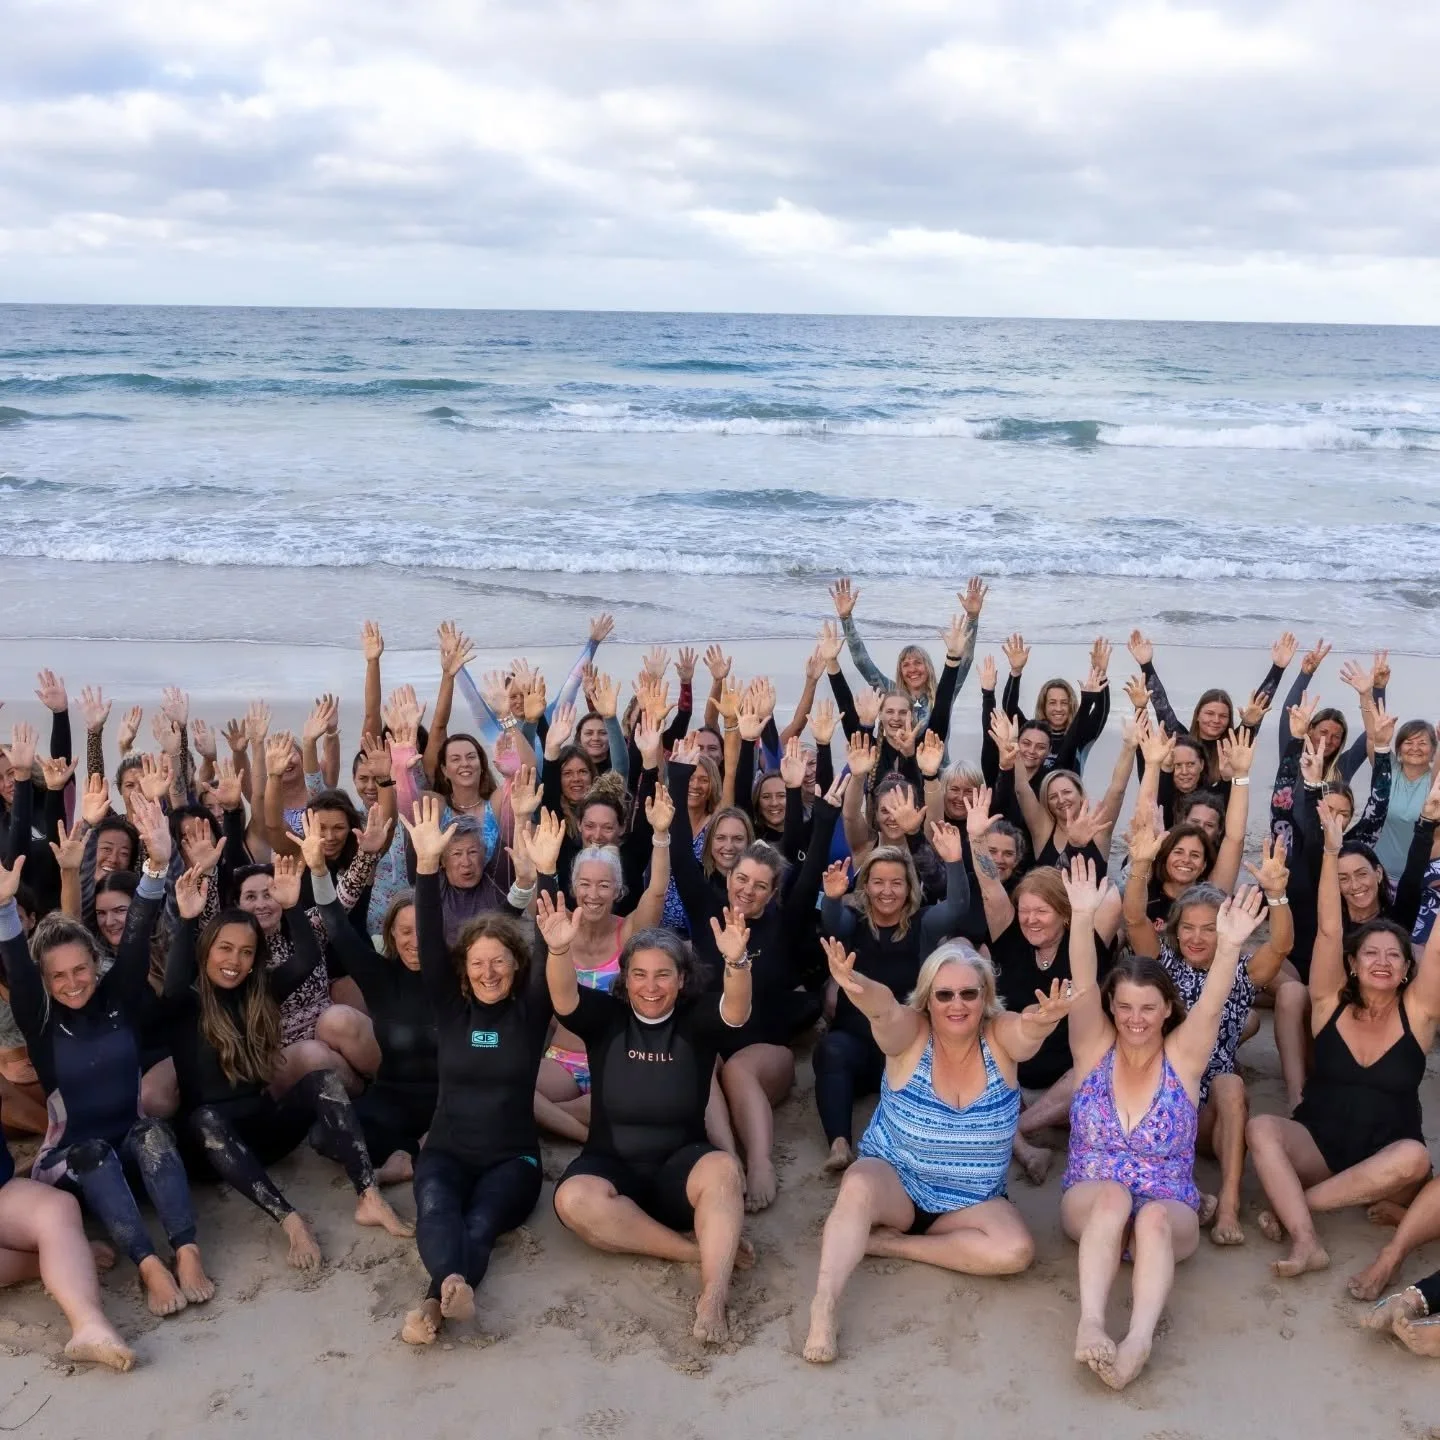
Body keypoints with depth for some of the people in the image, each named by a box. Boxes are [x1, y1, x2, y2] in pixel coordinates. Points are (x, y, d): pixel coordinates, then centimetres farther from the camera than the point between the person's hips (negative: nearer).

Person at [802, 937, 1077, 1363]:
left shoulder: (1001, 1038, -10)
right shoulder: (910, 1033, -14)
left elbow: (1029, 1029, -34)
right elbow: (884, 1008, -38)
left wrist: (1045, 1018, -60)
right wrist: (857, 987, -63)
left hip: (972, 1201, 2)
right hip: (894, 1181, -2)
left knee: (1016, 1251, -26)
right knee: (859, 1187, -35)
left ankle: (888, 1242, -15)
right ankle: (822, 1307, -37)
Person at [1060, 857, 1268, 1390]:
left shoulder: (1183, 1056, 1)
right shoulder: (1095, 1049, 1)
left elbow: (1211, 1005, -17)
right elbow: (1083, 987, -15)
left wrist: (1229, 945, -35)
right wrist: (1083, 916, -31)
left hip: (1171, 1210, 0)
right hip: (1088, 1202, 0)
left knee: (1153, 1217, -34)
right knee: (1113, 1195, -34)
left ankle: (1140, 1335, -55)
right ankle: (1090, 1323, -49)